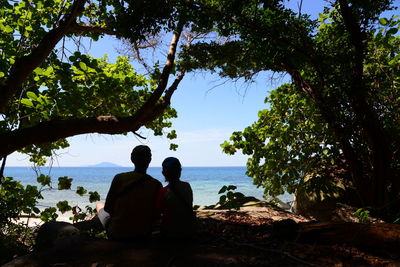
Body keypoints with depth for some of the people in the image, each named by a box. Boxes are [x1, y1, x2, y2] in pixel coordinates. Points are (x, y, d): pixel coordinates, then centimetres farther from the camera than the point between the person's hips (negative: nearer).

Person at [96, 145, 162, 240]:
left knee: (100, 205, 26)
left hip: (117, 234, -2)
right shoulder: (156, 185, -11)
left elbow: (107, 208, -7)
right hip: (144, 234, 3)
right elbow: (156, 216, -4)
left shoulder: (119, 178, -14)